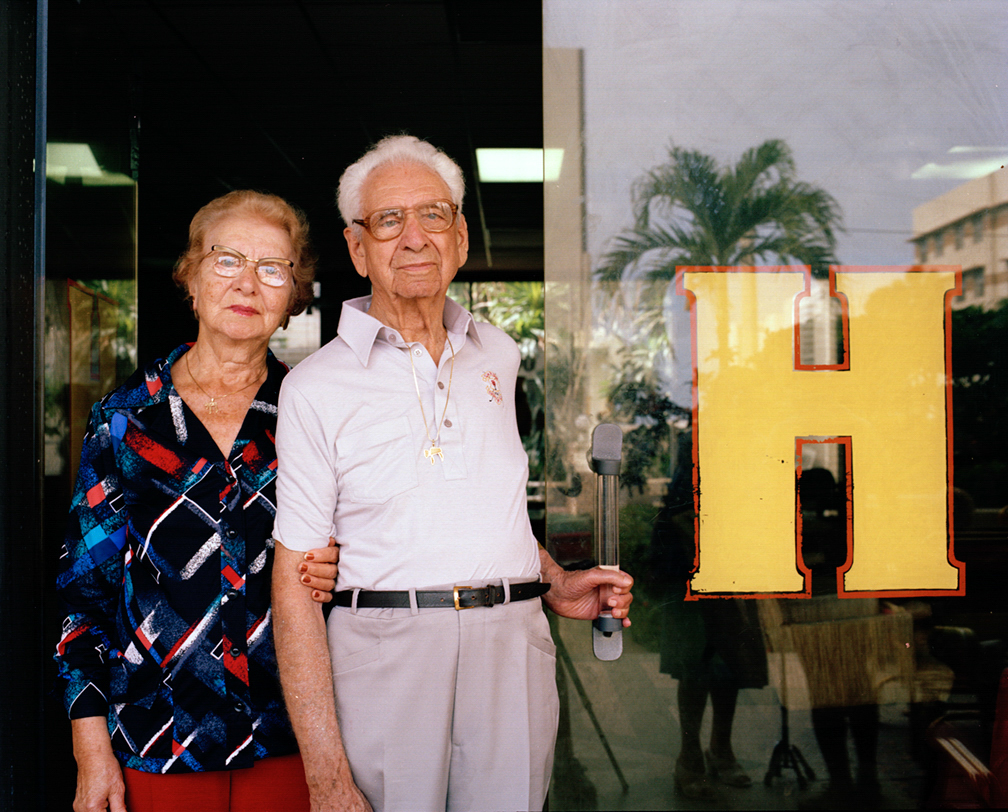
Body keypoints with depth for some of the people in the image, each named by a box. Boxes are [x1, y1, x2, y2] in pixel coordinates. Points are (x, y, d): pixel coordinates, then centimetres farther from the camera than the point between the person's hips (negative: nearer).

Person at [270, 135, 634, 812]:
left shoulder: (498, 355, 12)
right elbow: (295, 586, -7)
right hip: (385, 652, -3)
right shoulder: (316, 386, -3)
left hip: (513, 652, 4)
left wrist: (554, 586, 11)